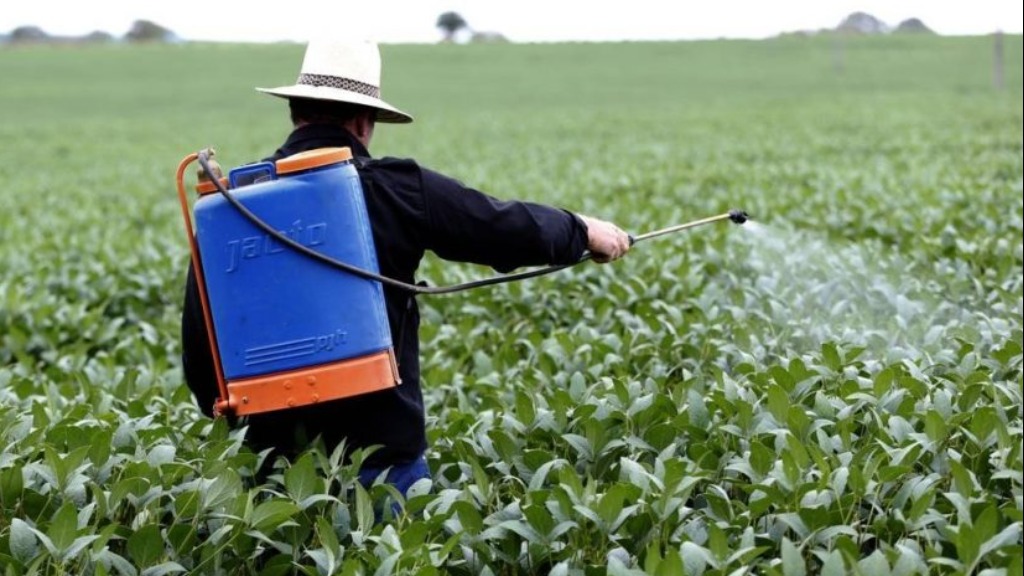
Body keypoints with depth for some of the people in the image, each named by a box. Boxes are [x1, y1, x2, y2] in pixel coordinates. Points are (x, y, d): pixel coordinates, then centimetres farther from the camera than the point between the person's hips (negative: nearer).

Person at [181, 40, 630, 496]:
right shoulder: (397, 188, -6)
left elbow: (199, 326, 3)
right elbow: (509, 227, 3)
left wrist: (218, 405, 19)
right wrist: (584, 231, 22)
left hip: (277, 445, 3)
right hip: (380, 445, -3)